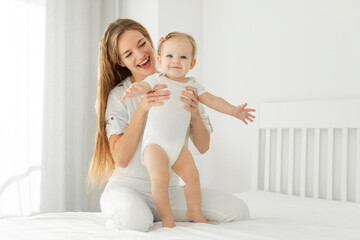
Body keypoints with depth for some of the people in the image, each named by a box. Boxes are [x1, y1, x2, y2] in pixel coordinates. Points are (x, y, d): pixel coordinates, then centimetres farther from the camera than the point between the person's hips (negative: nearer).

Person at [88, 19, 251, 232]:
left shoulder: (185, 88, 1)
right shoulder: (118, 95, -7)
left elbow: (203, 147, 1)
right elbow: (121, 159, -15)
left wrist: (195, 114, -19)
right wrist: (142, 109, -24)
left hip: (170, 190, 3)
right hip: (128, 186, -3)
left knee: (238, 210, -13)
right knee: (136, 220, -37)